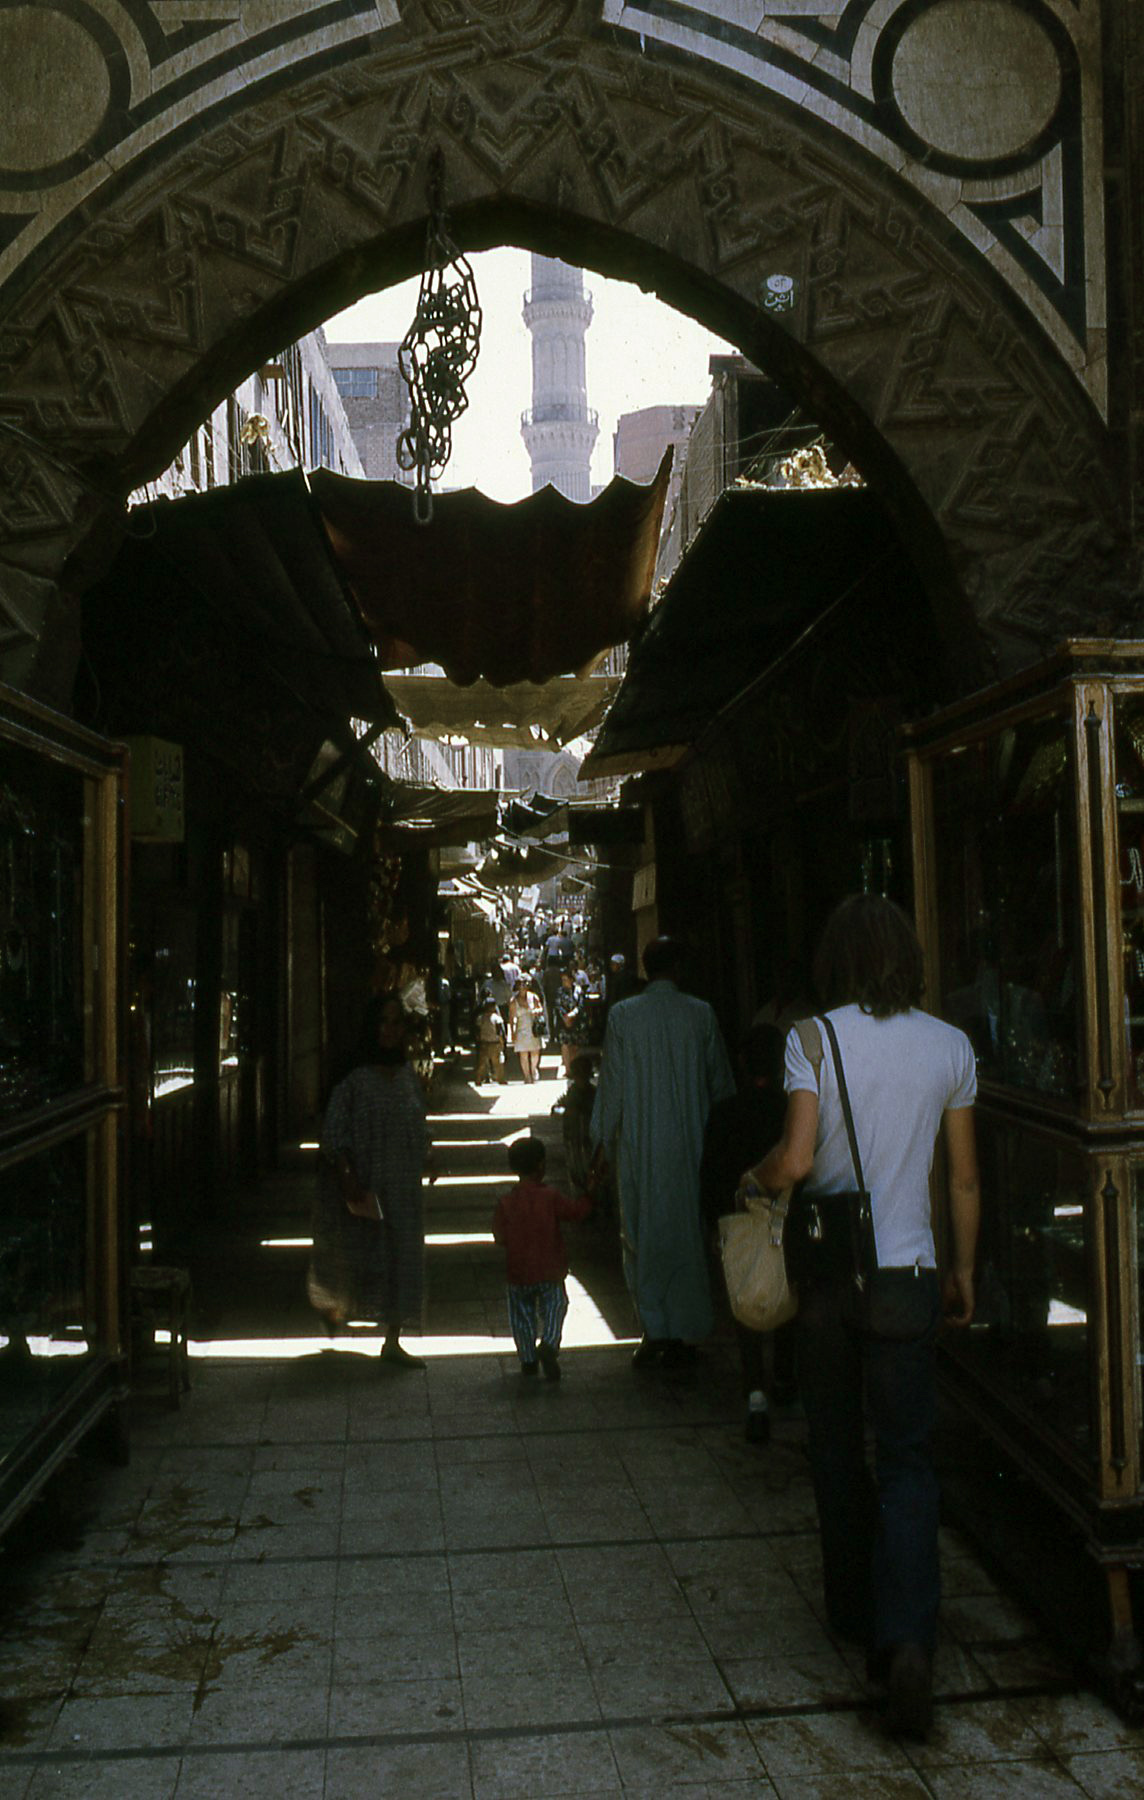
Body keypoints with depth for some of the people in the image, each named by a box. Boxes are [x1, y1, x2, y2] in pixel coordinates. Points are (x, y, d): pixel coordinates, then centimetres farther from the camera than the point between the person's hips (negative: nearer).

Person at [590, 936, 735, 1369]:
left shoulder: (623, 1015, -5)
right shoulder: (701, 1013, -2)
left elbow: (612, 1081, -2)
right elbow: (721, 1081, 5)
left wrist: (604, 1138, 7)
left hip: (639, 1144, -1)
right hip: (690, 1143, 1)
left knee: (643, 1235, 8)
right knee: (689, 1231, 10)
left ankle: (655, 1332, 8)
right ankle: (687, 1333, 14)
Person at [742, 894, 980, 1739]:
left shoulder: (814, 1039, -9)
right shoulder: (951, 1045, 0)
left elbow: (796, 1159, -17)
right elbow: (965, 1178, 6)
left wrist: (755, 1175, 5)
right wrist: (964, 1270, 17)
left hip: (828, 1269, -1)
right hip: (910, 1273, 1)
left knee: (836, 1448, 18)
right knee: (907, 1459, 6)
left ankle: (856, 1610, 33)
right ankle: (907, 1635, -8)